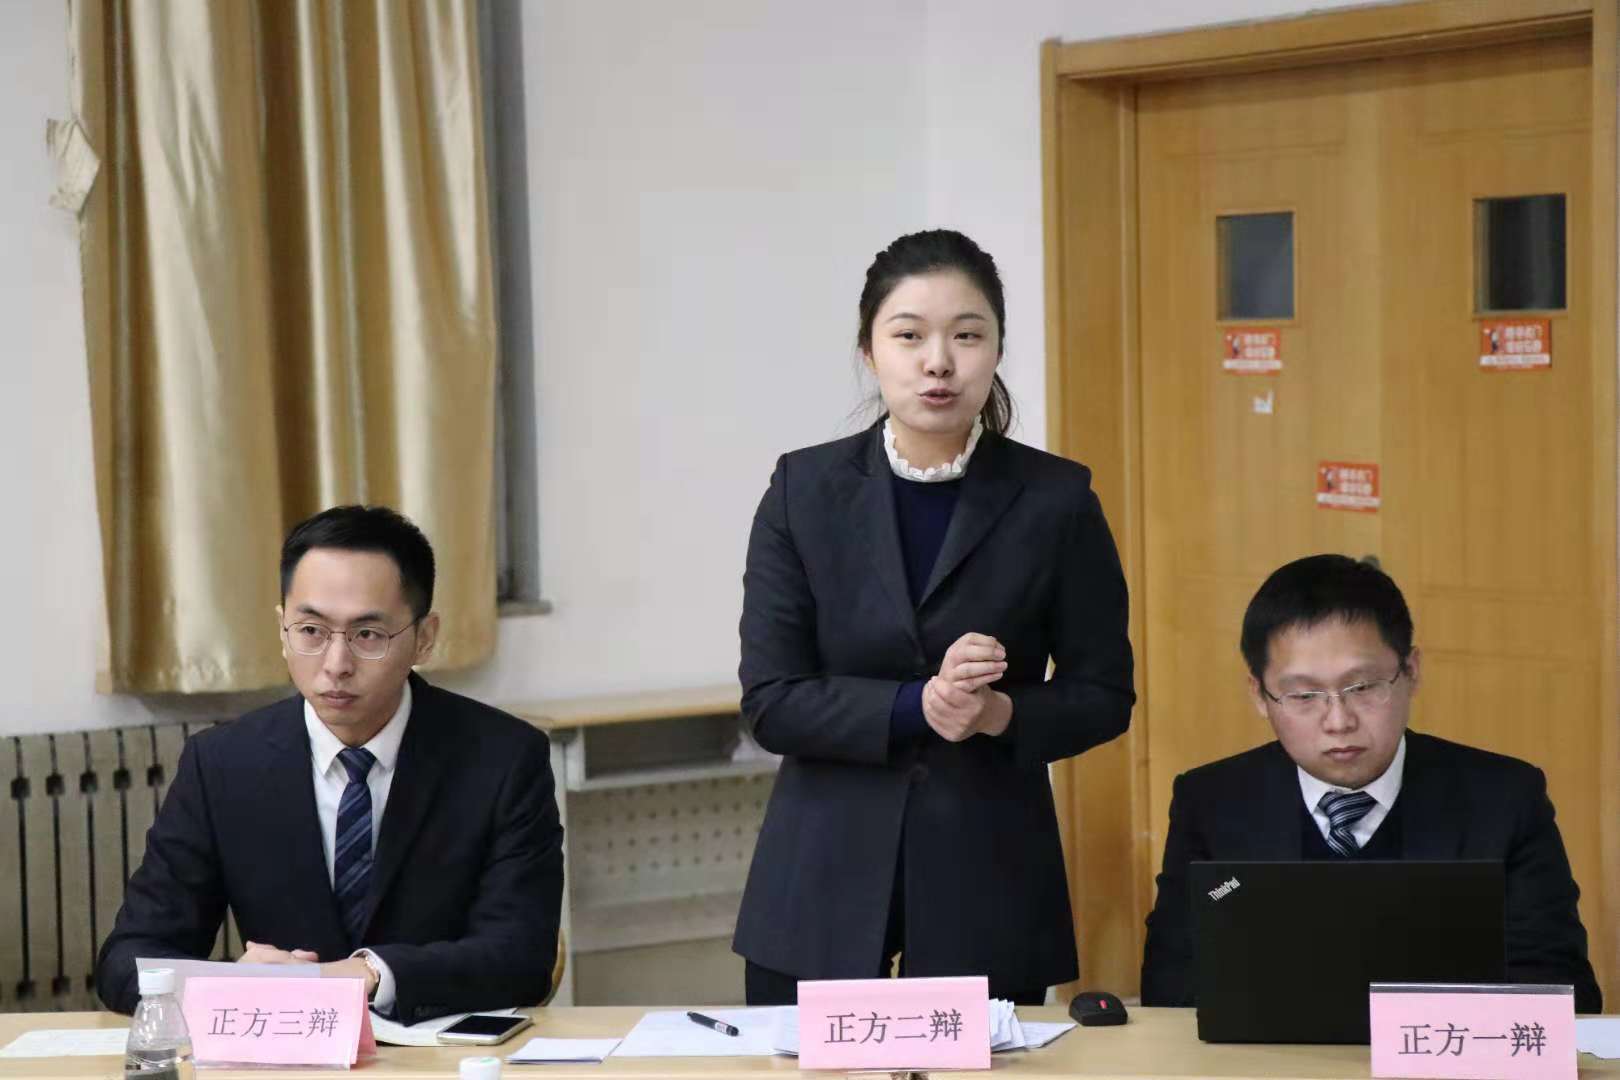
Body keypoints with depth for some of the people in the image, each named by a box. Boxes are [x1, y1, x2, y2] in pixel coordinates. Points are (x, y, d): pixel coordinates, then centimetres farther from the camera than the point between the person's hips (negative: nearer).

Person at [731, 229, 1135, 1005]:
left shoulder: (1055, 499, -3)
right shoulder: (805, 490, -1)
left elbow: (1103, 694, 2)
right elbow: (770, 701, -5)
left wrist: (1002, 713, -17)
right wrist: (916, 707, -19)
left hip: (988, 879, 0)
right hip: (825, 880, 1)